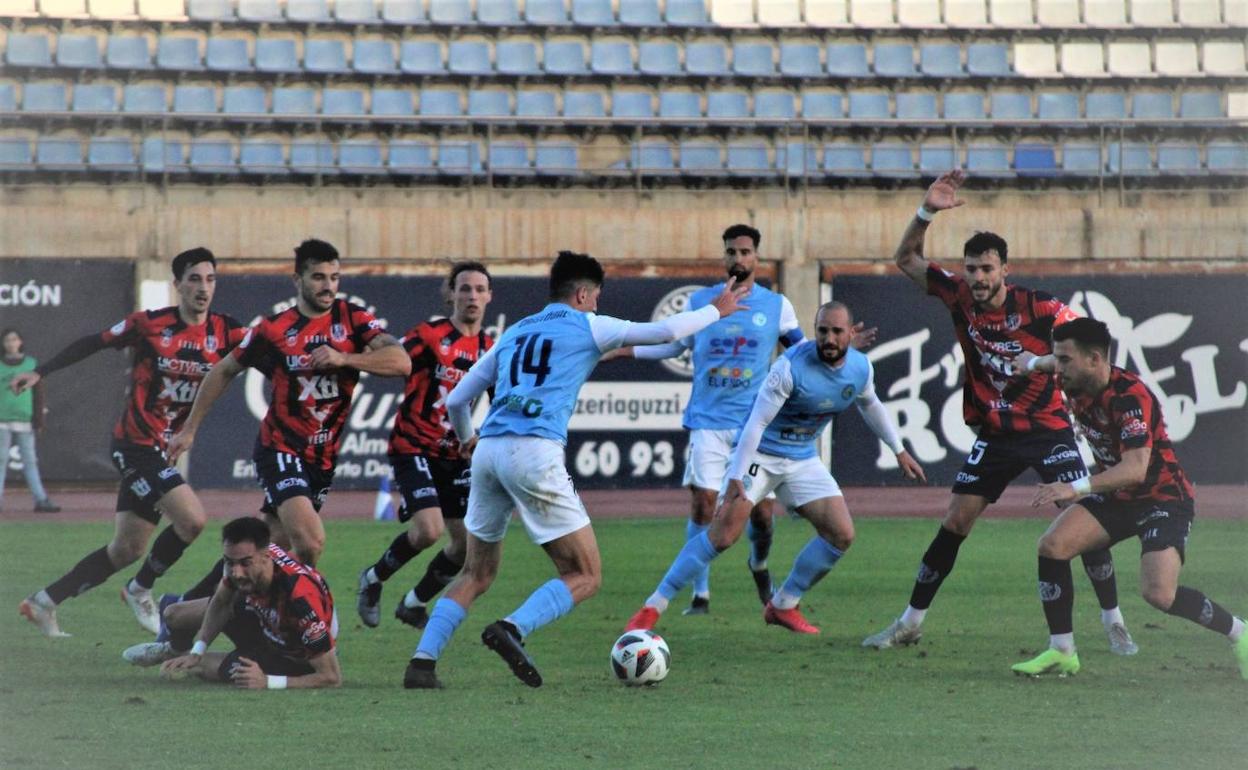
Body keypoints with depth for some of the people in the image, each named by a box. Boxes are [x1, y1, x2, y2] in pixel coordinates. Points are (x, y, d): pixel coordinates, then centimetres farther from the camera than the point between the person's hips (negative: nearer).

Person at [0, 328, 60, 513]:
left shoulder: (31, 364, 9)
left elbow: (38, 393, 9)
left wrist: (39, 417, 2)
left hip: (25, 420, 1)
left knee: (30, 461, 0)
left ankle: (41, 500, -4)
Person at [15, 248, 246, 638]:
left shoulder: (224, 331, 0)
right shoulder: (149, 324, -9)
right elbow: (92, 343, 0)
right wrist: (40, 372, -1)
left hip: (163, 451, 6)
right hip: (136, 443, -6)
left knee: (127, 550, 11)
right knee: (192, 519, -20)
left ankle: (45, 601, 25)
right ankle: (140, 590, 4)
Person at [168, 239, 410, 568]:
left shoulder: (352, 319, -1)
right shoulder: (273, 330, -6)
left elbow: (401, 362, -13)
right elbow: (223, 371, 8)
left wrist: (344, 358, -25)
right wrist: (189, 429, 10)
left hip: (323, 456, 4)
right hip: (281, 450, -4)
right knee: (310, 543, -23)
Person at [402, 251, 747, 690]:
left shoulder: (514, 334, 25)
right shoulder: (587, 327, 10)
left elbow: (456, 400, 27)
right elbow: (667, 331, 11)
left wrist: (466, 439, 48)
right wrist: (717, 311, 29)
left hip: (488, 452, 6)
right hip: (535, 453, -6)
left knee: (476, 575, 18)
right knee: (585, 576, 0)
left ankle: (422, 661, 4)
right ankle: (512, 629, -22)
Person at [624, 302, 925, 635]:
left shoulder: (861, 368, -5)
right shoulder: (791, 367, -26)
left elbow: (870, 406, 18)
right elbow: (756, 423, -24)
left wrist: (899, 451, 26)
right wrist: (736, 478, -28)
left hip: (803, 460, 6)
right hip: (761, 454, -6)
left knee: (842, 535, -4)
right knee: (722, 535, -19)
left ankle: (783, 606, 14)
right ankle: (651, 609, -15)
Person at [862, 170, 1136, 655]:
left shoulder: (1039, 307, -16)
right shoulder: (958, 296, -5)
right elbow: (906, 259, 3)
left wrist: (1044, 361, -24)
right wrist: (927, 212, -12)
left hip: (1047, 429, -3)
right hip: (994, 435, 3)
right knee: (954, 525, 1)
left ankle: (1113, 622, 0)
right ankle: (911, 623, 10)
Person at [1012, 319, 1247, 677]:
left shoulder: (1131, 397, -27)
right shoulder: (1076, 384, -4)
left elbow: (1136, 468, -39)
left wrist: (1076, 488, -47)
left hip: (1164, 498, -7)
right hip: (1115, 498, 7)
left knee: (1159, 593, -24)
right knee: (1053, 545, -14)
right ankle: (1061, 652, -4)